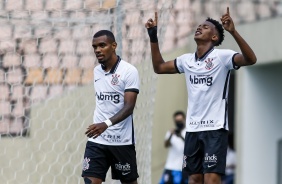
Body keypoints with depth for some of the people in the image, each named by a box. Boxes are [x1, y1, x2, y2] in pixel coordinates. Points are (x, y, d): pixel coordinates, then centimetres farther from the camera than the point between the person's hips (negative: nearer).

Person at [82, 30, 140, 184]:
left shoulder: (129, 71, -11)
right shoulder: (97, 71, 9)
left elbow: (129, 107, -18)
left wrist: (106, 124, -32)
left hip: (121, 141, -5)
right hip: (97, 139, 5)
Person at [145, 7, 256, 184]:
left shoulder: (221, 56, -9)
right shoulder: (187, 60, 10)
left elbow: (251, 59, -24)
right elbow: (159, 67, 23)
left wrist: (233, 31, -35)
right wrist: (154, 37, 14)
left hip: (215, 128, -6)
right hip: (193, 129, 7)